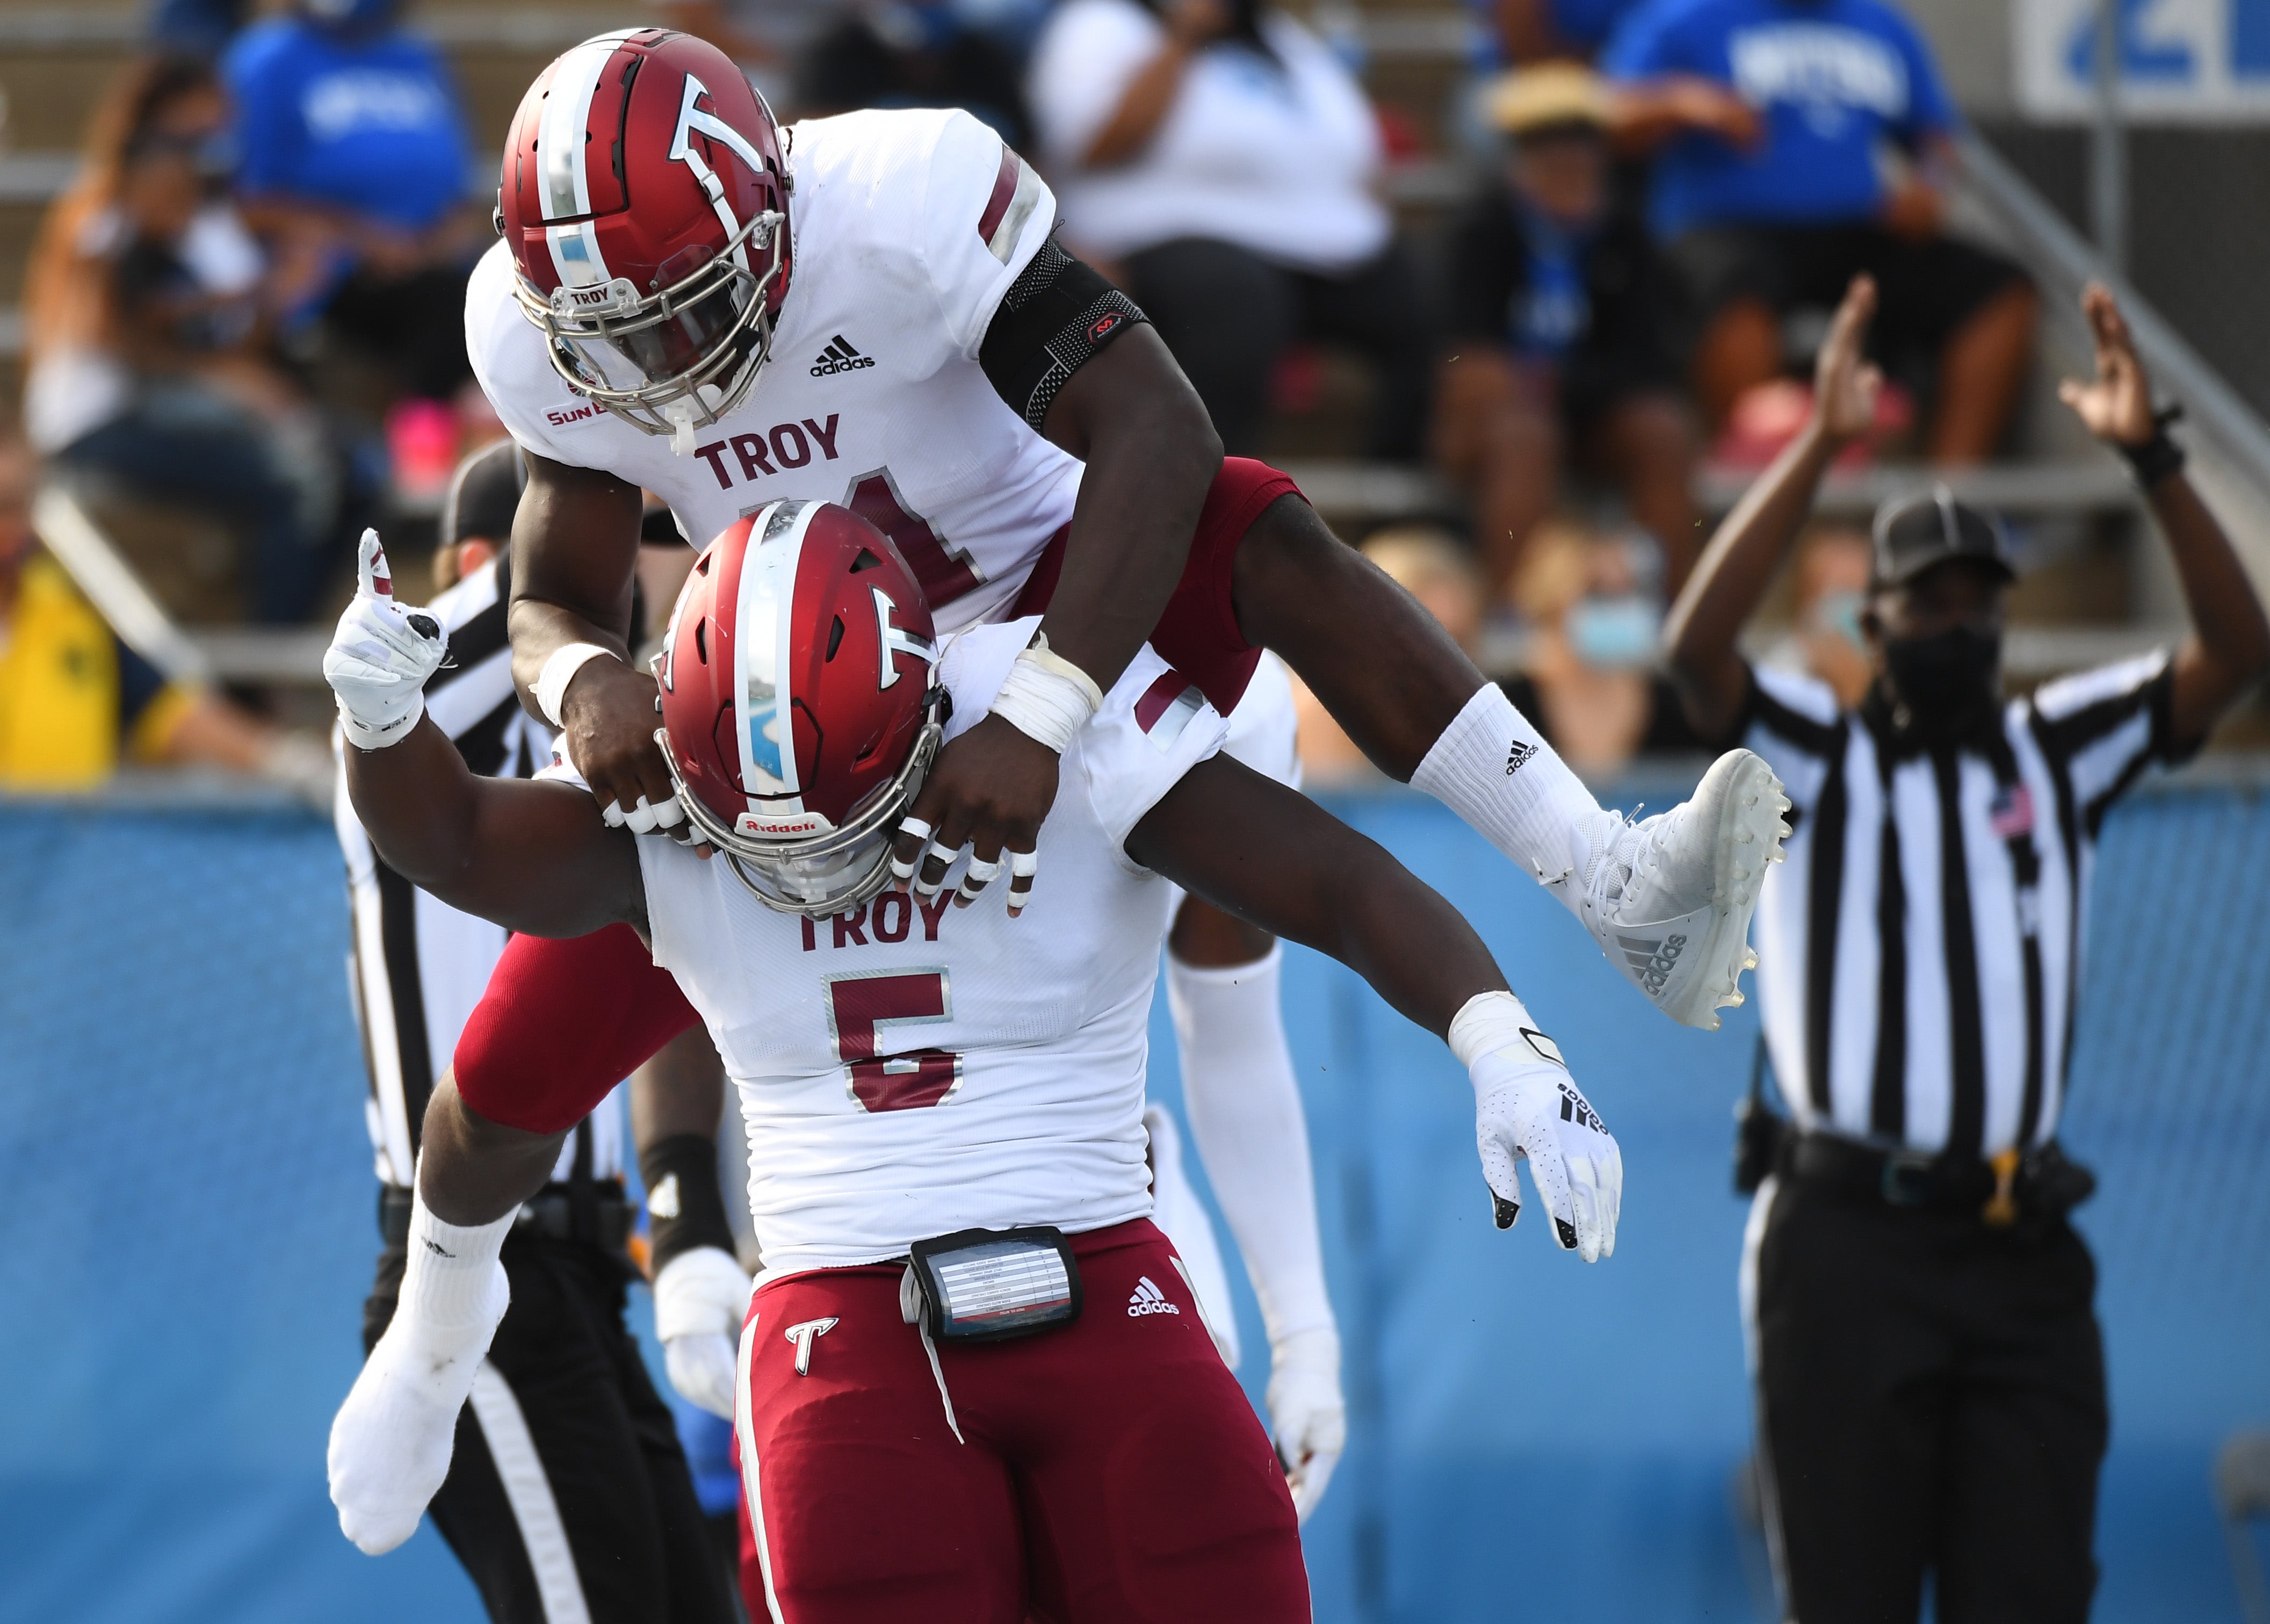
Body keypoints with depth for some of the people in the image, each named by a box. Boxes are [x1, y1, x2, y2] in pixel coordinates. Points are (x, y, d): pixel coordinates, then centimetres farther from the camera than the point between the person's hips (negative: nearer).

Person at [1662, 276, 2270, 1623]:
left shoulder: (2060, 750, 13)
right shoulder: (1815, 754, 4)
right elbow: (1699, 647, -16)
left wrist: (2152, 455, -13)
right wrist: (1819, 448, -23)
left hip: (2023, 1254, 3)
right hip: (1851, 1244, -3)